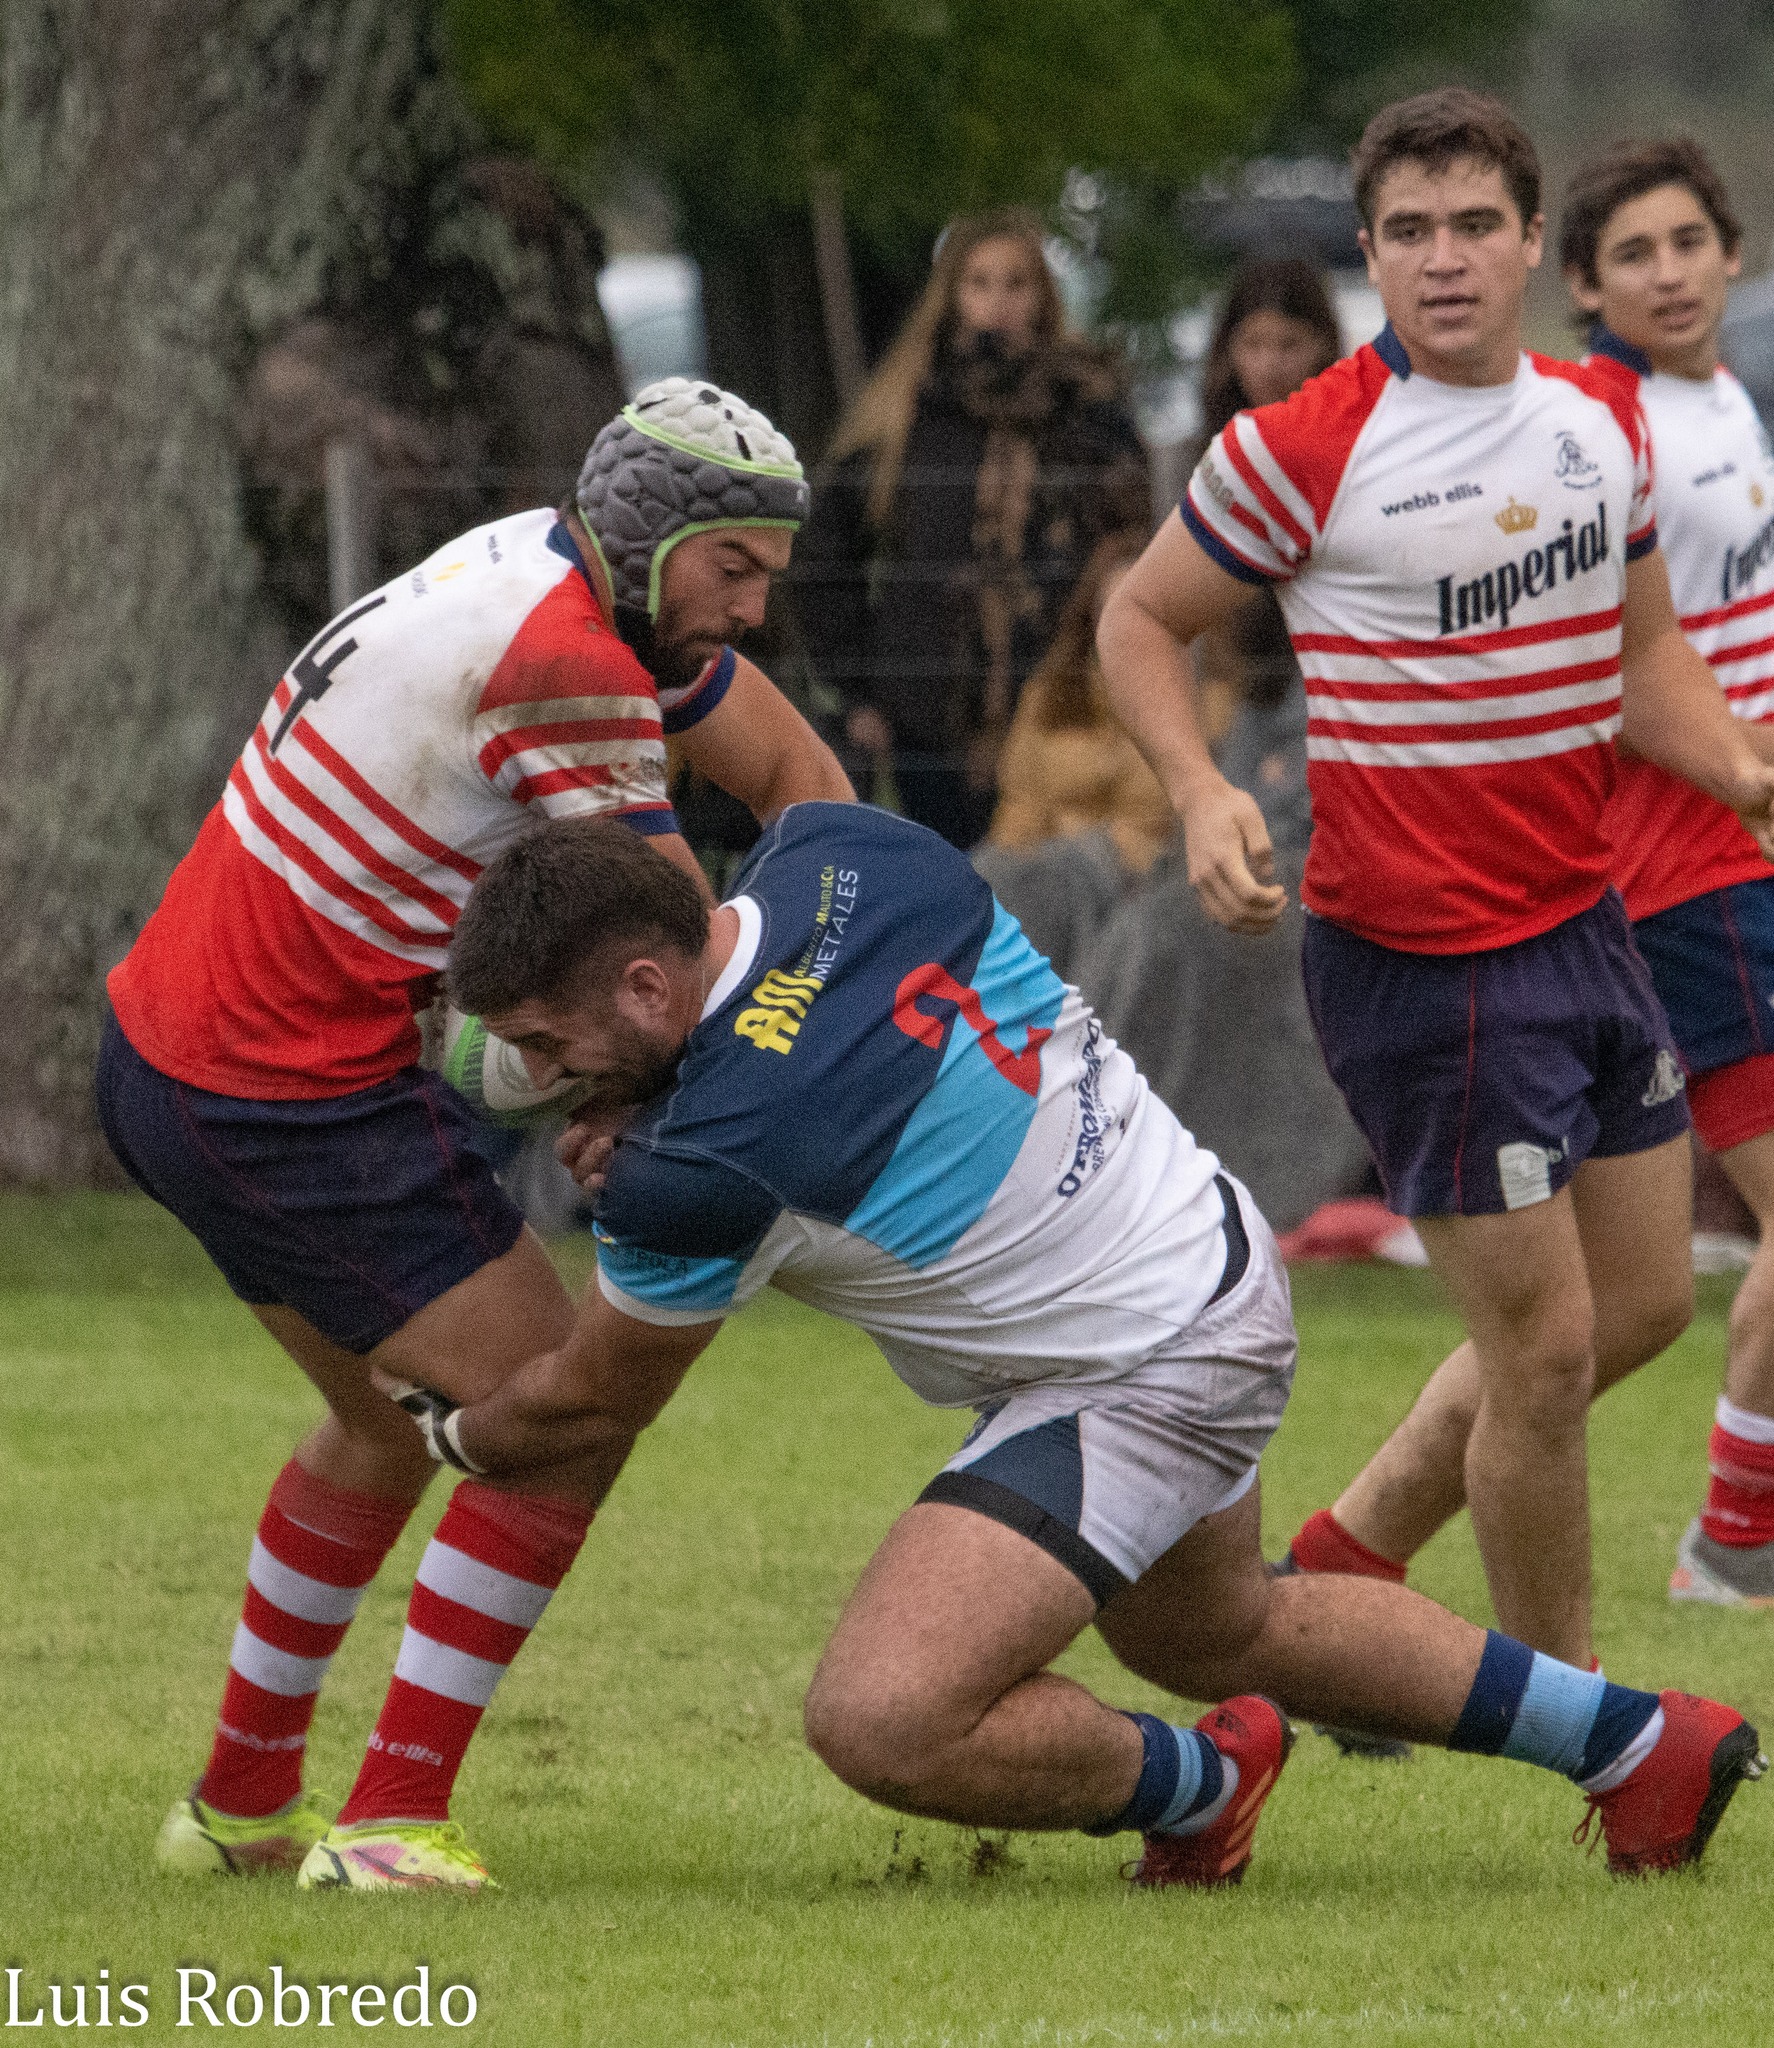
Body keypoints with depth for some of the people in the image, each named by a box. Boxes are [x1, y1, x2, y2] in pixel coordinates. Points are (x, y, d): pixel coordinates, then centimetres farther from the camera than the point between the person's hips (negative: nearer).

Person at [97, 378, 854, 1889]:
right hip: (291, 1104, -10)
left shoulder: (558, 577, 9)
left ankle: (240, 1802, 36)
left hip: (170, 1058, 10)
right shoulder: (562, 660, -22)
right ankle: (396, 1818, -9)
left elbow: (794, 767, 16)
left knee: (389, 1419, 27)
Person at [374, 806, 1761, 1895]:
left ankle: (1197, 1784, 9)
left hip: (1145, 1386, -10)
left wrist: (447, 1430, 11)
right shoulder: (835, 852, -11)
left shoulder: (704, 1169, -30)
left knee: (879, 1722, -20)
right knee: (1214, 1632, 34)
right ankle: (1644, 1744, 45)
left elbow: (591, 1410, -10)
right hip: (1214, 1256, 10)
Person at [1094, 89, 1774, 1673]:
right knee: (1546, 1339, -5)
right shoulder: (1304, 452, -13)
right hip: (1423, 961, -8)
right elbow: (1142, 617, -2)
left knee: (1645, 1300, 15)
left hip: (1585, 923, 8)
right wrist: (1201, 796, -19)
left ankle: (1356, 1547, 32)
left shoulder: (1602, 420, 6)